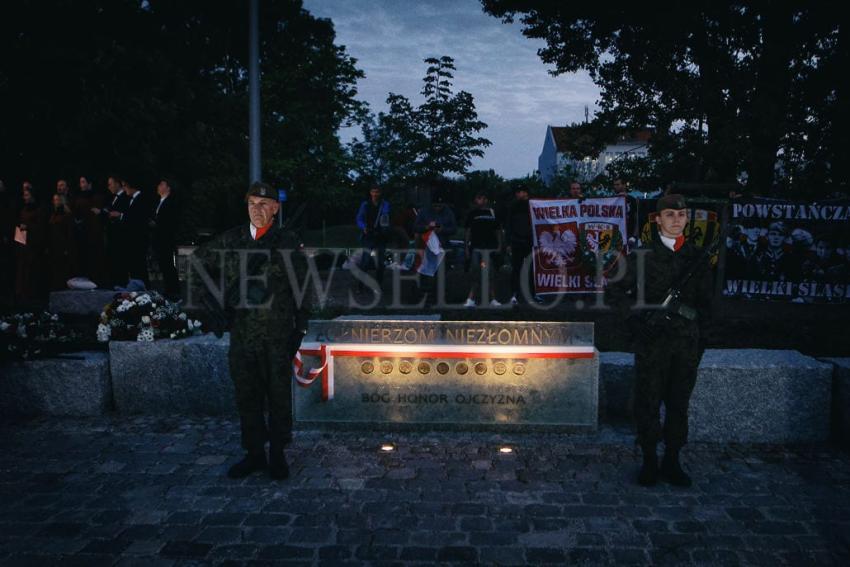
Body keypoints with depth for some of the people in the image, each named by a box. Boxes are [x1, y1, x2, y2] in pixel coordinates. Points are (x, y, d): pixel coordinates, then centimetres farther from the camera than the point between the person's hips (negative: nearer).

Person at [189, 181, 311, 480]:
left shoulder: (288, 243, -2)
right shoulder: (231, 240, 5)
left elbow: (301, 290, 0)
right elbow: (197, 261, 19)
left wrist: (300, 328, -3)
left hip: (278, 335, -3)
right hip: (241, 334, 3)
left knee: (279, 397, 6)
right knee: (247, 397, 11)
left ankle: (277, 454, 23)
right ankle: (254, 453, 26)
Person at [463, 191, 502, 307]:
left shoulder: (493, 213, 10)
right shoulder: (472, 214, 8)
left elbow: (498, 231, 11)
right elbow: (468, 231, 8)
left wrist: (499, 246, 3)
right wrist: (466, 247, 1)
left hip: (491, 247, 1)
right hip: (476, 247, -1)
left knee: (491, 275, 3)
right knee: (475, 275, -3)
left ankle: (493, 299, 9)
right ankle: (471, 299, -1)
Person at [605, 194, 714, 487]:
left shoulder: (698, 258, 9)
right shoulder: (643, 255, 0)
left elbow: (704, 303, 14)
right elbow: (614, 289, 1)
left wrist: (700, 339, 9)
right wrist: (635, 318, -8)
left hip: (687, 342, 3)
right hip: (652, 339, -3)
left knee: (679, 403, 9)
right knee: (648, 402, 2)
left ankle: (672, 461, 21)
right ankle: (649, 461, 15)